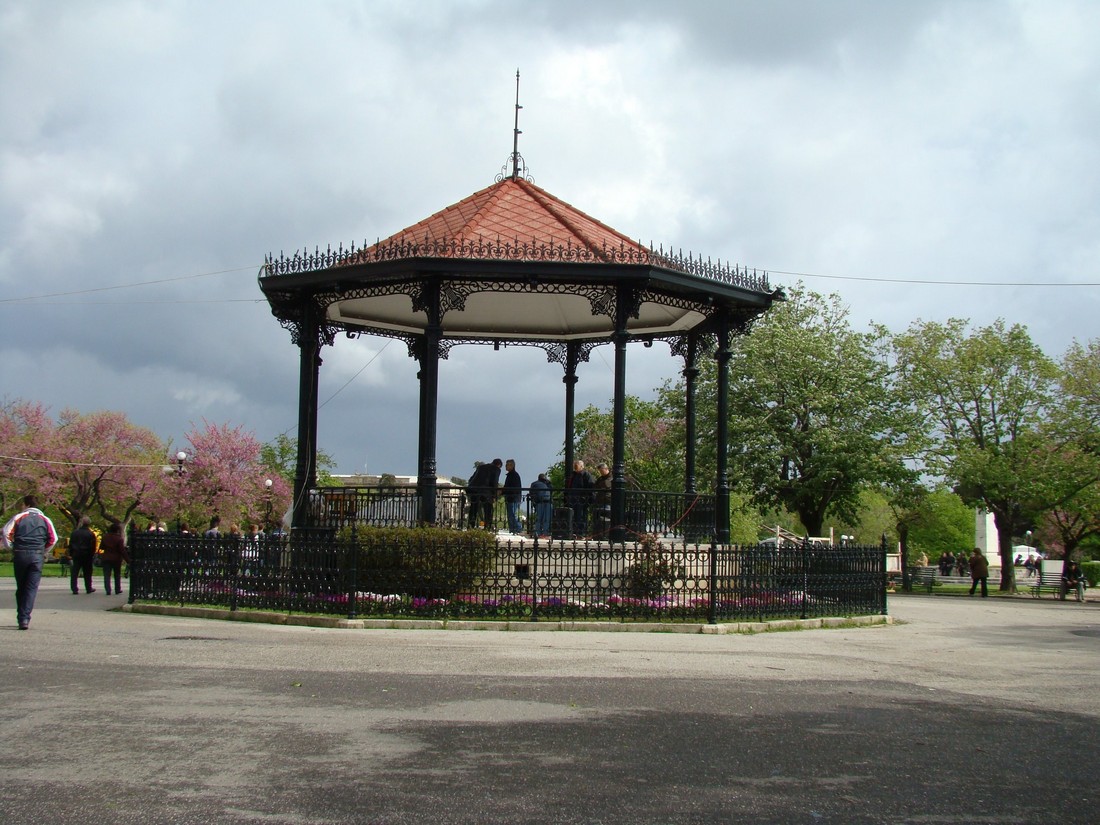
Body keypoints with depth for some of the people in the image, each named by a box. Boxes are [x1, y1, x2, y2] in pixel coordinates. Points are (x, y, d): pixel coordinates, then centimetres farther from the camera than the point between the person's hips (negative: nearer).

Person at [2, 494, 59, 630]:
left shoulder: (18, 517, 5)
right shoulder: (45, 520, 9)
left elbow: (5, 533, -3)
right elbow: (53, 539, 5)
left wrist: (10, 547, 12)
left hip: (20, 554, 0)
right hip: (37, 556, 0)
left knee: (20, 588, 13)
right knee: (31, 588, -1)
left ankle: (21, 617, 13)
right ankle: (25, 618, -14)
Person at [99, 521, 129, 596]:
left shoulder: (105, 537, 0)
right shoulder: (119, 539, -14)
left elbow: (102, 547, 11)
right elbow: (122, 551, -15)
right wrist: (128, 560, -12)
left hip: (106, 558, 2)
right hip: (116, 559, -2)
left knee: (107, 575, 3)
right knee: (117, 575, 13)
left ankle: (108, 591, -7)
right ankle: (118, 590, 17)